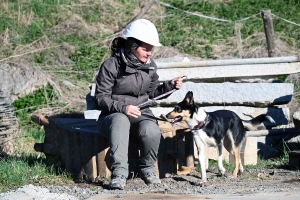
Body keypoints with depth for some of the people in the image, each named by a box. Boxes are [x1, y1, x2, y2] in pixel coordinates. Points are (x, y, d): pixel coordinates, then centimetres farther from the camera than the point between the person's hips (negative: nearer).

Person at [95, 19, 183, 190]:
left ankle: (147, 169, -3)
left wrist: (170, 86, -1)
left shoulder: (150, 65, 7)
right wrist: (123, 108, -26)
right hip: (113, 116, -4)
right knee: (120, 120, -41)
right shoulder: (112, 65, -11)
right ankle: (119, 173, -41)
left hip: (141, 113, 4)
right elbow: (101, 97, -11)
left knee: (152, 131, -32)